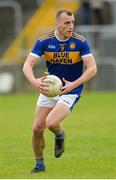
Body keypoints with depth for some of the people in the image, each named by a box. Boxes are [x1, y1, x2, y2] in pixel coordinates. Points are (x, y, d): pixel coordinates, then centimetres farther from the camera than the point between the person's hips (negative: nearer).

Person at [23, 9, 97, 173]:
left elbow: (92, 68, -16)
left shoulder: (80, 42, -14)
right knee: (37, 128, 0)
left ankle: (60, 136, 13)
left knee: (51, 123, -24)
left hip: (71, 92, -3)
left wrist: (73, 84, -28)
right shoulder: (44, 41, -10)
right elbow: (27, 65, -14)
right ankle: (39, 164, 23)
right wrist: (34, 81, -35)